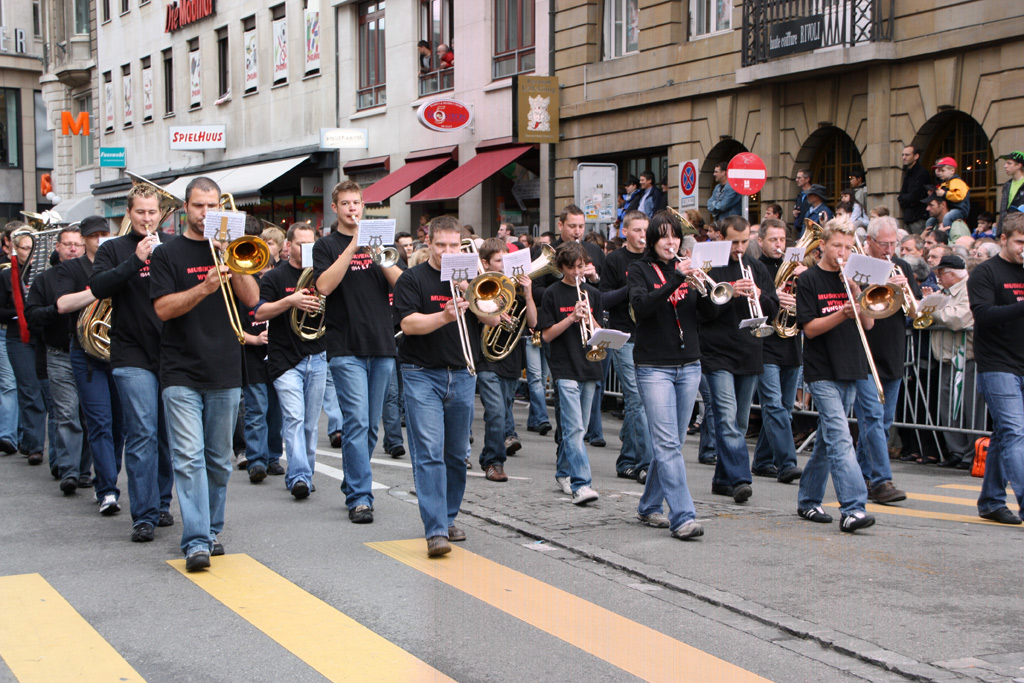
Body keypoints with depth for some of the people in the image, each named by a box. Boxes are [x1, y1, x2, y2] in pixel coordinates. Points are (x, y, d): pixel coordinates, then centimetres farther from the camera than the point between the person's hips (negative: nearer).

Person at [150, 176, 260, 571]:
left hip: (225, 373, 3)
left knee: (219, 460, 10)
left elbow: (251, 298, 1)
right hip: (181, 374, -3)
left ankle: (211, 531, 23)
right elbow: (163, 308, -9)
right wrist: (204, 288, -23)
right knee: (189, 458, -12)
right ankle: (196, 542, -14)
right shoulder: (168, 254, 3)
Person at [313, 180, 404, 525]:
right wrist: (353, 246, -15)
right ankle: (360, 497, -11)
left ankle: (353, 485, 22)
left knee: (370, 425, 9)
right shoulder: (327, 245, 5)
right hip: (347, 347, -4)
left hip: (381, 346, 4)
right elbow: (324, 286, -13)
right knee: (356, 421, -12)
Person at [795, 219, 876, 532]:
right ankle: (852, 508, -23)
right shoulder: (809, 280, -3)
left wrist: (857, 294, -11)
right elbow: (810, 328, -9)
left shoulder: (852, 278, 11)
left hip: (849, 370, 6)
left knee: (829, 437, 13)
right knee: (840, 438, -16)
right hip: (822, 371, -6)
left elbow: (869, 323, 5)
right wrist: (841, 315, -24)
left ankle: (808, 500, 25)